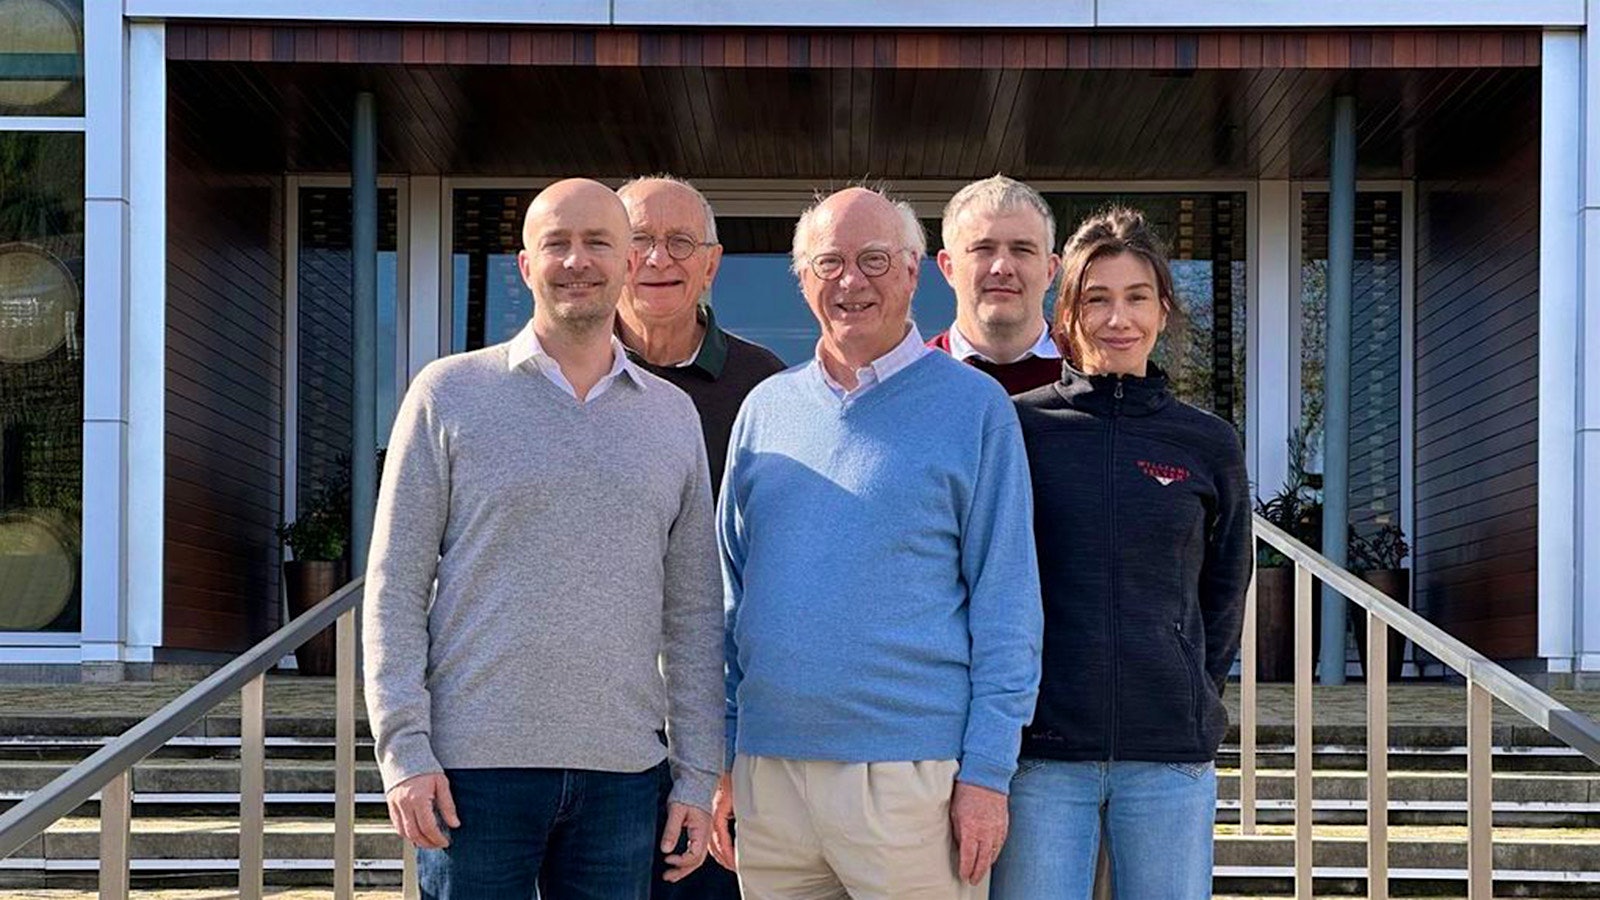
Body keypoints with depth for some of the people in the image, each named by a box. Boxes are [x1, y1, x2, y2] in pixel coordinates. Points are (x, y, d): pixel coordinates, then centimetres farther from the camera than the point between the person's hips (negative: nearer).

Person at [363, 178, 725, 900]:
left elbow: (692, 611, 11)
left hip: (622, 769, 3)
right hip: (475, 761, -2)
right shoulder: (450, 393, 2)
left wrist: (698, 775, 6)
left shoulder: (672, 415, 10)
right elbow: (395, 587, 0)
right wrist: (404, 749, -8)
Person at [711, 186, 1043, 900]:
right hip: (768, 767, 4)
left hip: (911, 772, -4)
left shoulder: (974, 407, 0)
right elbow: (731, 592, 15)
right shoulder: (766, 409, 12)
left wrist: (987, 771, -9)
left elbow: (1006, 609, -3)